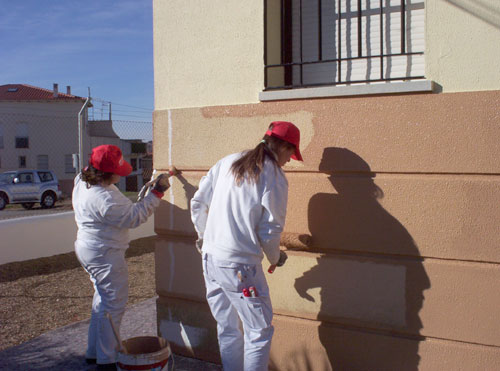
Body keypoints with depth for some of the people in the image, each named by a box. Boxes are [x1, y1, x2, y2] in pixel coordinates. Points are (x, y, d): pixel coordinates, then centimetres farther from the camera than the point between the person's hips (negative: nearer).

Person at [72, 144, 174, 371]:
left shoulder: (82, 181, 0)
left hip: (88, 248, 11)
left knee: (102, 301, 22)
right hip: (105, 255, -11)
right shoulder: (105, 199, -30)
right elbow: (135, 217, -23)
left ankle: (94, 352, 34)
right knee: (113, 304, 1)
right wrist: (157, 192, -19)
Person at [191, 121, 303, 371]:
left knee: (227, 330, 20)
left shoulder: (227, 162, 8)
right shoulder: (274, 177, -10)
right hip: (240, 265, -7)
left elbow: (198, 203, 11)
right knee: (259, 332, 6)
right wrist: (275, 258, 9)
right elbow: (270, 229, -10)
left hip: (210, 258, 7)